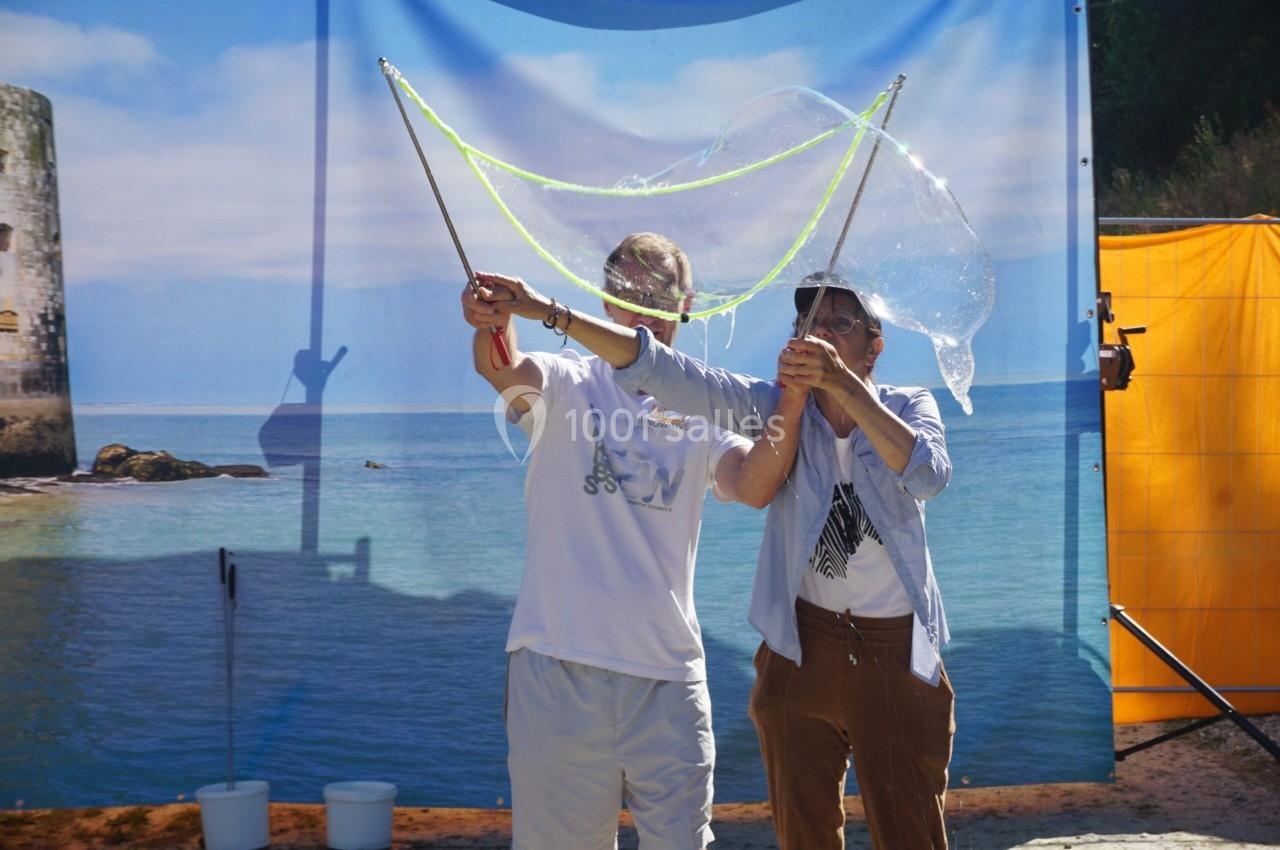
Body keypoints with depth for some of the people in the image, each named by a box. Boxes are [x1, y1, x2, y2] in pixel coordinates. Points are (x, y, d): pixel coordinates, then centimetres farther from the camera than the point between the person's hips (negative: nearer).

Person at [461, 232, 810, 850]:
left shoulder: (700, 411, 11)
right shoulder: (568, 385, 5)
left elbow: (752, 486, -6)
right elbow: (503, 368, -18)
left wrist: (791, 402, -20)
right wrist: (494, 324, -39)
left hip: (668, 674, 2)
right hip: (560, 666, -2)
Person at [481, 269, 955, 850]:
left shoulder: (908, 407, -1)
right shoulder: (778, 405, -2)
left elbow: (928, 475, -22)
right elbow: (670, 375, -13)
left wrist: (844, 385, -30)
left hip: (898, 650, -1)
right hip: (803, 644, 1)